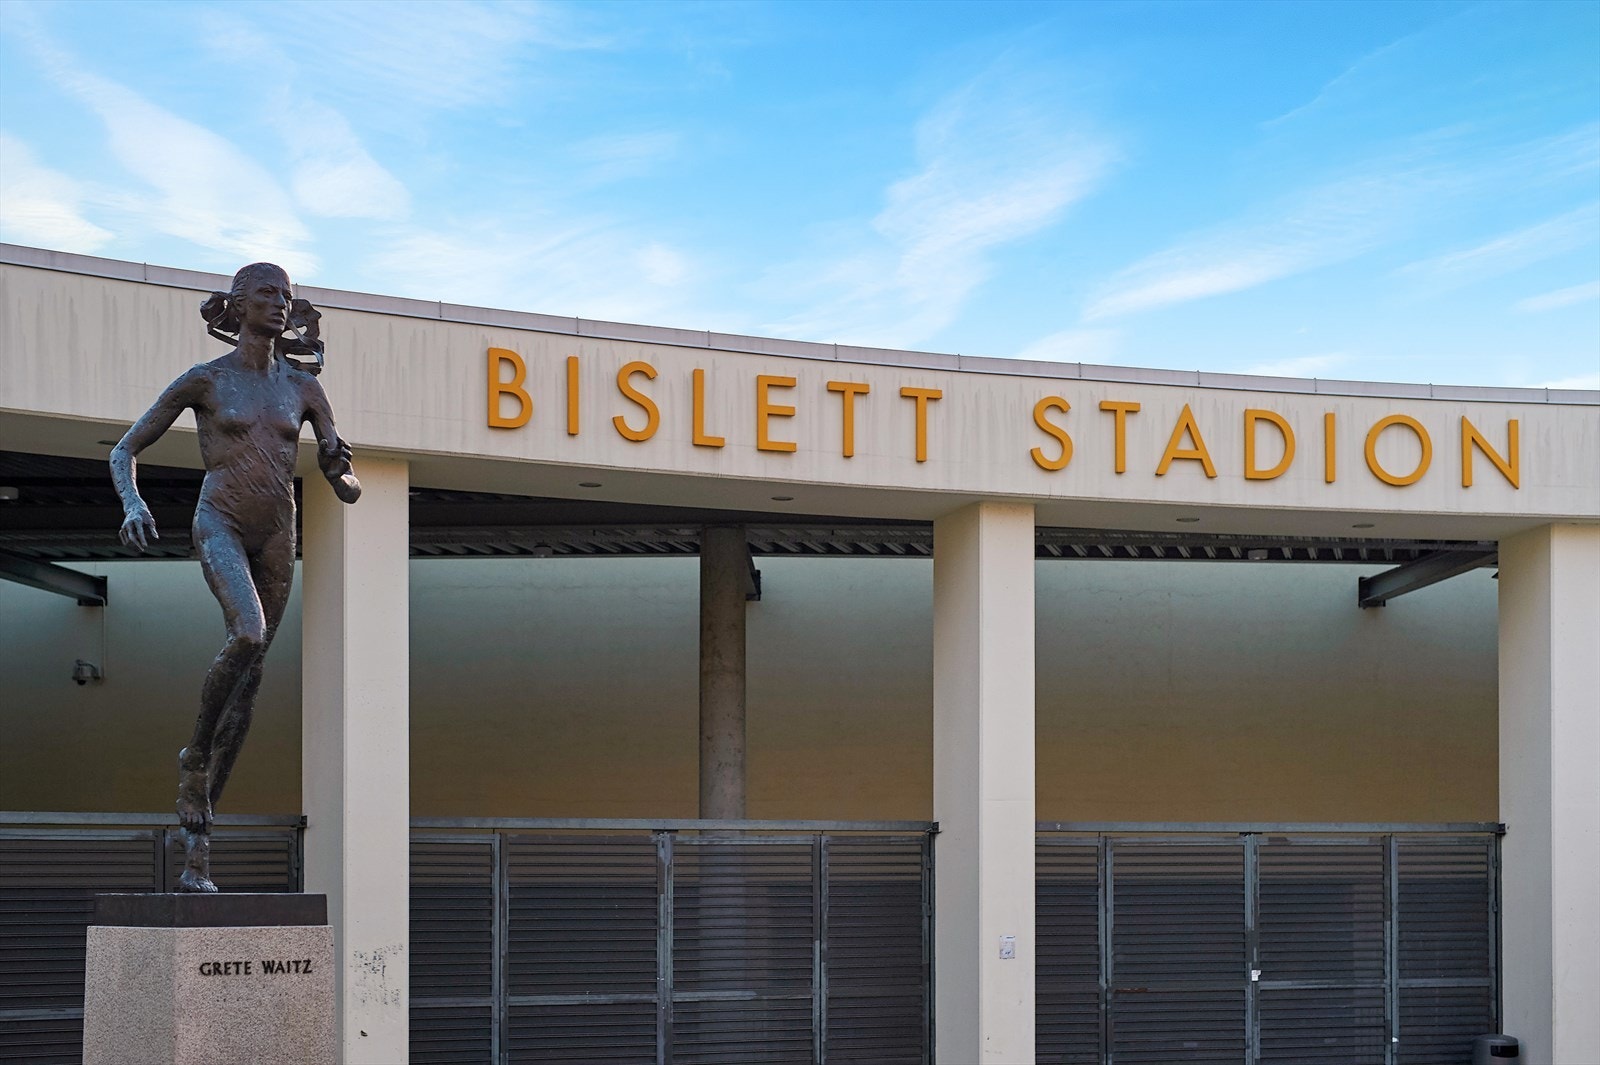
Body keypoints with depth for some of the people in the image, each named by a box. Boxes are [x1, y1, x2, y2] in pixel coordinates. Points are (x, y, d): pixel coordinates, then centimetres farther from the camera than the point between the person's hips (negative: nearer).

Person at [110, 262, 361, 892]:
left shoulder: (303, 387, 9)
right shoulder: (204, 381, 0)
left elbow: (347, 487, 9)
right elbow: (125, 450, 4)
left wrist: (342, 471, -15)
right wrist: (132, 505, -15)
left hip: (278, 536, 4)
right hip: (221, 525, -4)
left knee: (248, 683, 3)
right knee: (248, 634, -34)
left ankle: (196, 848, 9)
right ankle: (194, 759, -10)